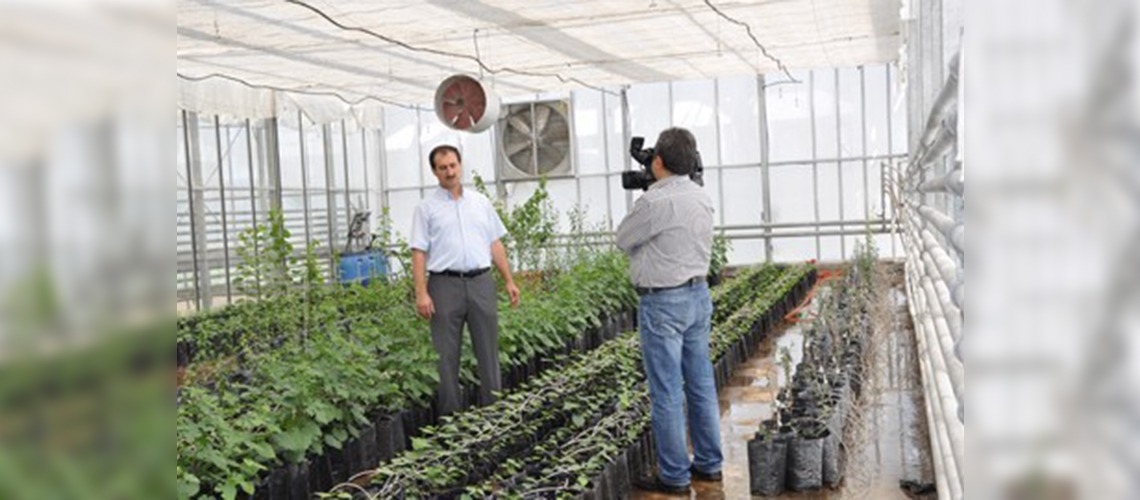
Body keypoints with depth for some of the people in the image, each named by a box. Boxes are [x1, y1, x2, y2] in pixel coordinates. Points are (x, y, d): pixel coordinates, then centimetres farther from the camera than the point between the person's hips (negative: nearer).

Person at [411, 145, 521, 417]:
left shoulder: (481, 202, 12)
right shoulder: (426, 208, 2)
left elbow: (495, 244, 14)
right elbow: (419, 253, -3)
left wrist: (509, 281, 9)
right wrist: (421, 293, -12)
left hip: (481, 282, 3)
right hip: (445, 284, -3)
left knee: (488, 350, 7)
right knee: (446, 355, 1)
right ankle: (449, 414, 9)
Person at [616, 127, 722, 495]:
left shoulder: (654, 202, -19)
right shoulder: (702, 197, 6)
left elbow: (623, 240, -4)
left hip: (663, 302, -8)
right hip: (698, 295, 8)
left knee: (666, 392, 0)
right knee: (701, 384, 14)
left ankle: (674, 476, 7)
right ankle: (709, 464, 24)